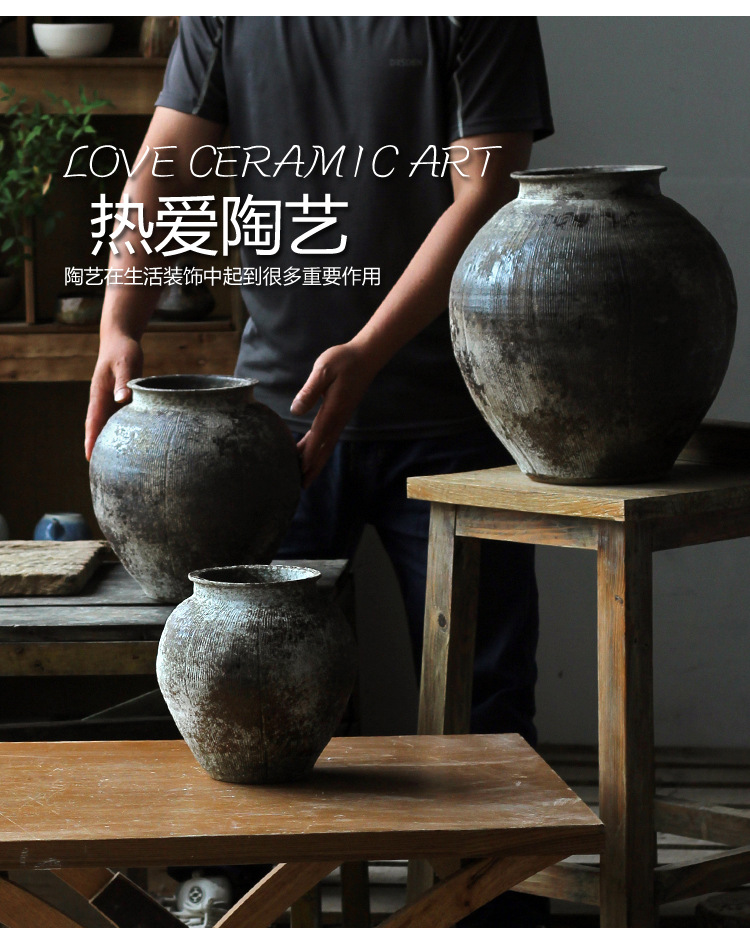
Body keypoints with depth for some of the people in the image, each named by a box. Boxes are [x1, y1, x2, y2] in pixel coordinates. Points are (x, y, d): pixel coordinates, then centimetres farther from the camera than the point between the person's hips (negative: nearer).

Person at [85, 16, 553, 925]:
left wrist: (367, 352, -22)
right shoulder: (225, 16, 5)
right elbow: (162, 170, 2)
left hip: (443, 413, -2)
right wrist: (119, 325, -15)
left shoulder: (475, 16, -5)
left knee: (479, 691, 4)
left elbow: (481, 194, -11)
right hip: (277, 402, 3)